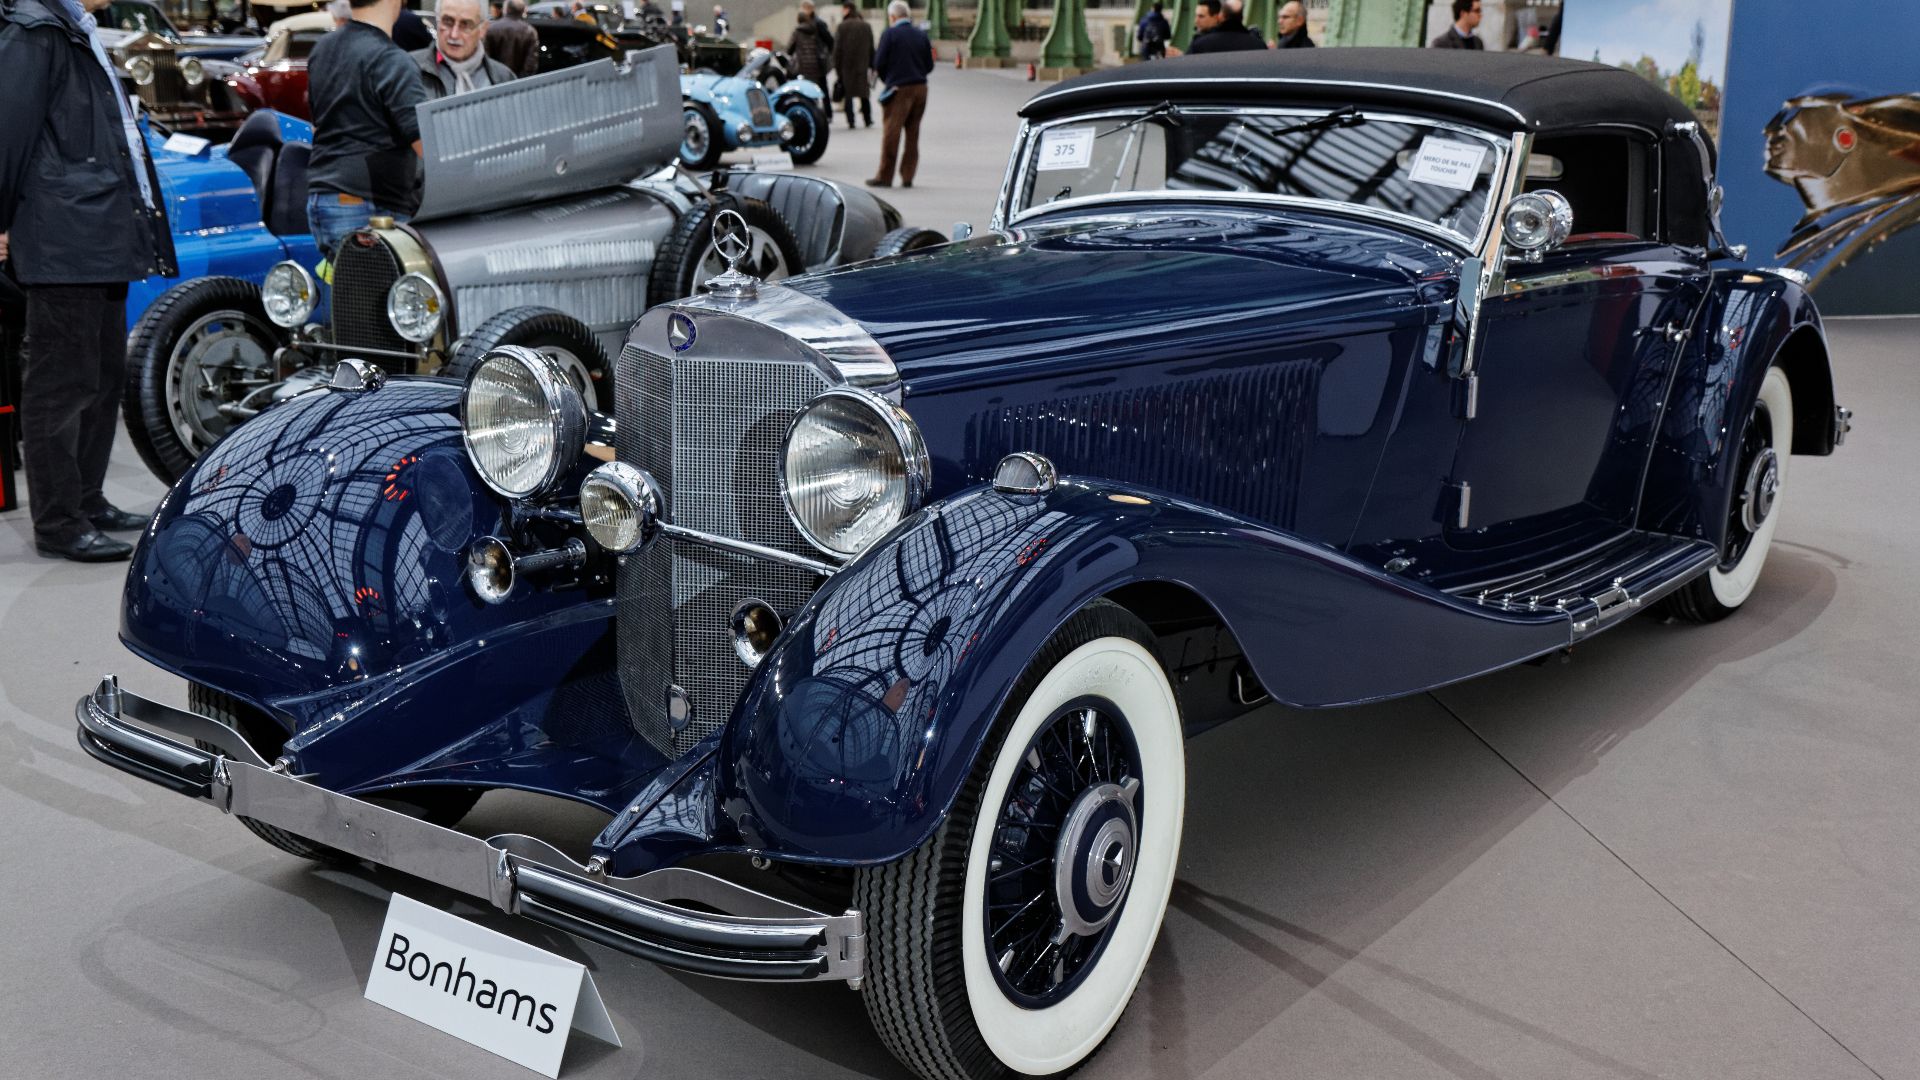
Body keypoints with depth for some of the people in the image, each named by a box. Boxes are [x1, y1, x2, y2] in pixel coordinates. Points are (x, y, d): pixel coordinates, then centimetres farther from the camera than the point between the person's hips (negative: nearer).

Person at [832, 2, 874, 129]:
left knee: (848, 95, 3)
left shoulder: (843, 26, -8)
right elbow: (871, 48, 8)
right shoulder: (866, 26, 6)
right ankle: (868, 120, 11)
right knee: (864, 94, 12)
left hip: (847, 65, -3)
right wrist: (872, 66, 12)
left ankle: (851, 120, -2)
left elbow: (838, 48, -8)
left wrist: (836, 67, -3)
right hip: (862, 66, 3)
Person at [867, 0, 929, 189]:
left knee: (891, 133, 0)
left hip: (899, 89, -5)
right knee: (913, 134, 9)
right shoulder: (921, 35, 7)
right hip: (920, 88, 5)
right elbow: (929, 66, 8)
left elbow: (878, 63, -8)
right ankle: (907, 177, 11)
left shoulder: (890, 34, -8)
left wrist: (885, 79, 9)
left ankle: (884, 177, 2)